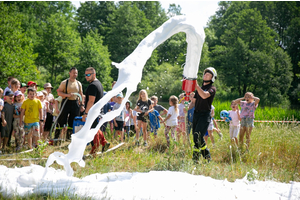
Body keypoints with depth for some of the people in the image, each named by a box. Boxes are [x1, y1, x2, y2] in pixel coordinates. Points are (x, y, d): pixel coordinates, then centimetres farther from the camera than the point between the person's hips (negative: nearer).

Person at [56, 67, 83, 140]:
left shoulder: (78, 84, 12)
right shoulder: (64, 82, -2)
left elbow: (81, 95, 17)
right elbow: (59, 92, -5)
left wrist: (81, 104, 11)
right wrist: (67, 95, -20)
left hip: (75, 103, 4)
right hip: (66, 102, -4)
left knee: (72, 120, 5)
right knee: (61, 119, -4)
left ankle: (69, 135, 16)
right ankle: (56, 135, 2)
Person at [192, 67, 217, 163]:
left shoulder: (212, 88, -2)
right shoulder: (199, 88, 21)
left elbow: (204, 96, -22)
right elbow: (194, 100, 23)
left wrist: (196, 85, -29)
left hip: (205, 115, -7)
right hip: (196, 114, 7)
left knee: (198, 136, -17)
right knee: (195, 137, 5)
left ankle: (195, 158, -14)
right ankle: (207, 156, 15)